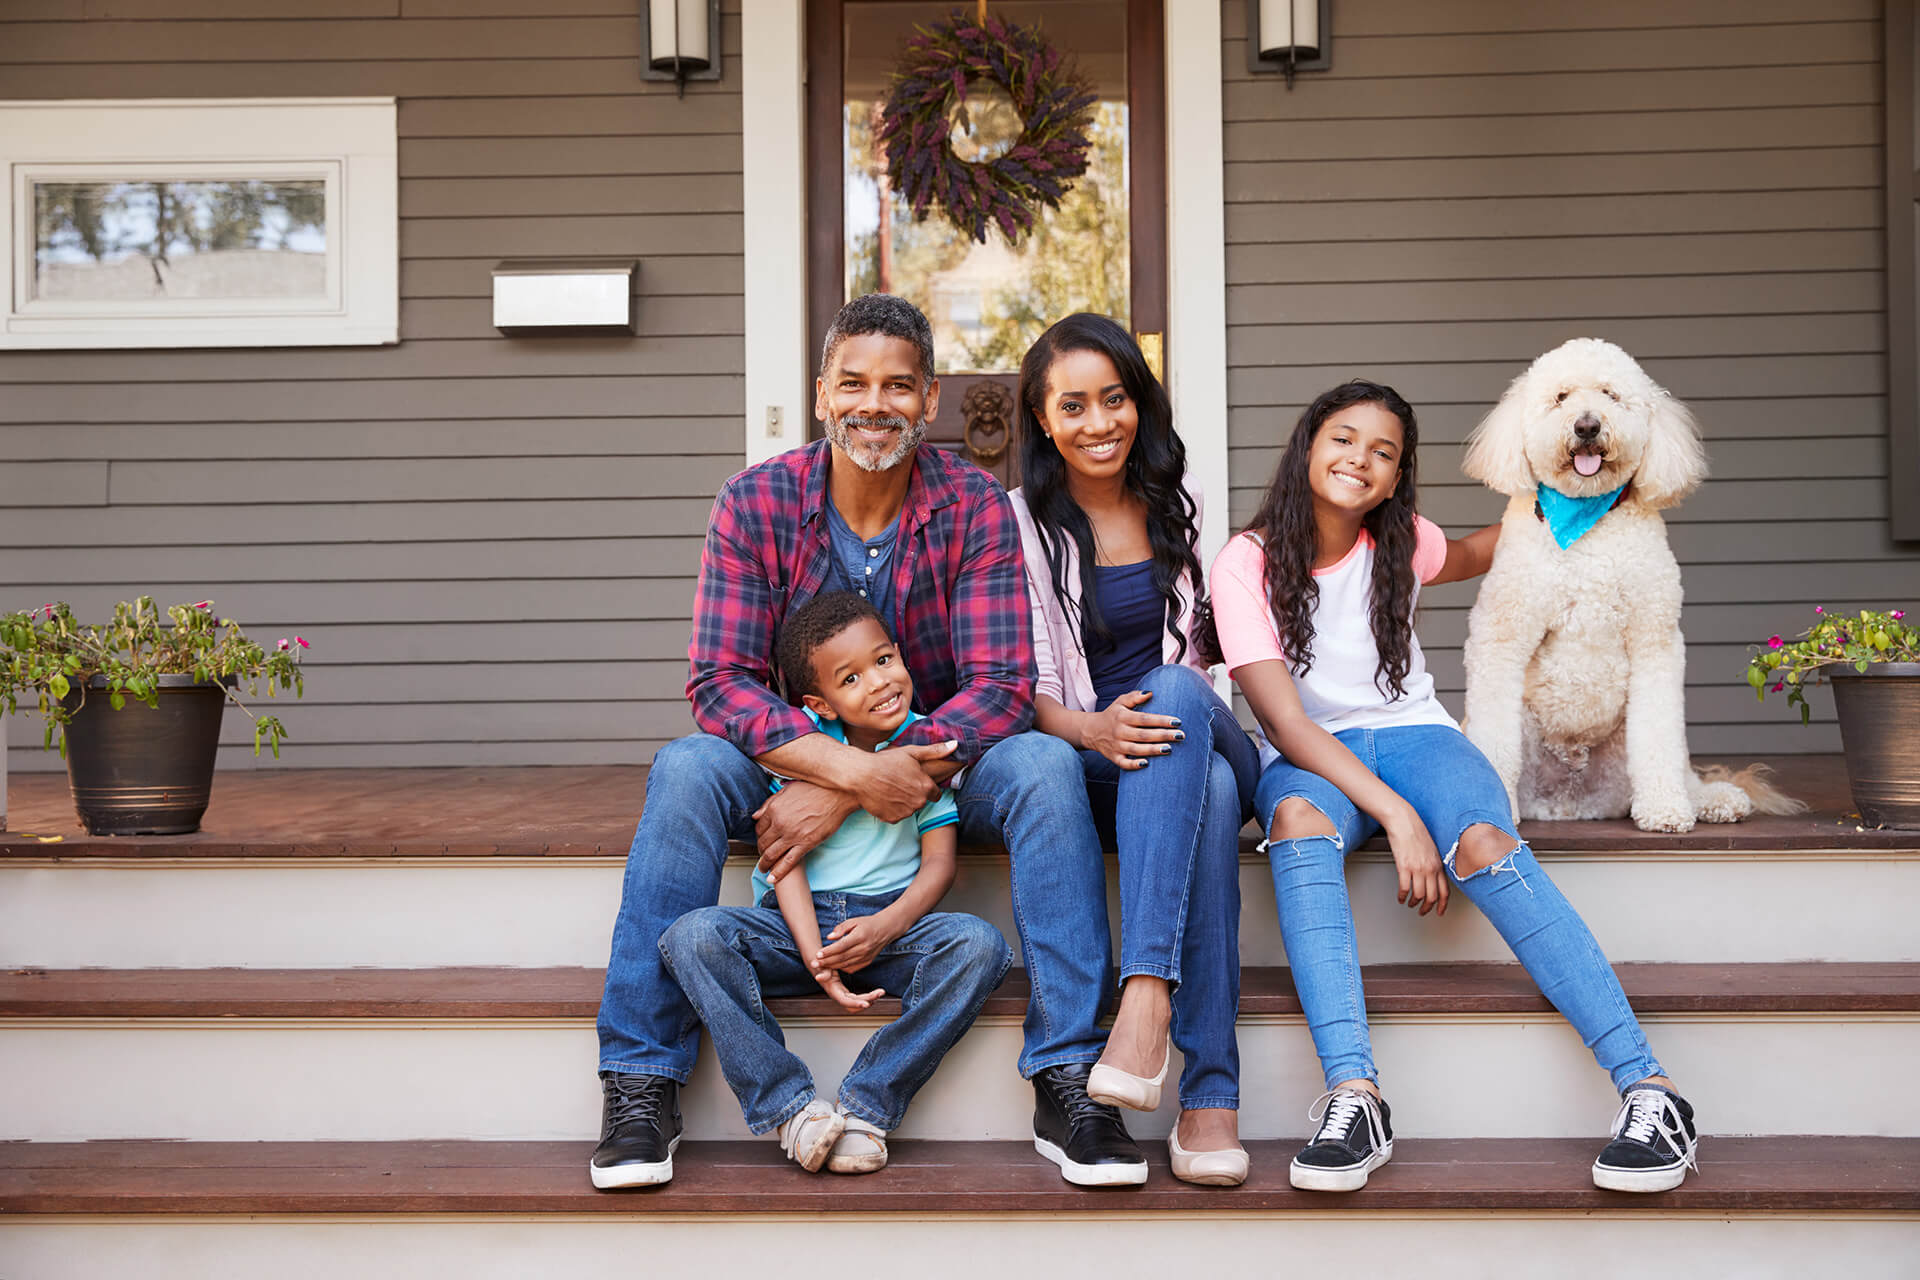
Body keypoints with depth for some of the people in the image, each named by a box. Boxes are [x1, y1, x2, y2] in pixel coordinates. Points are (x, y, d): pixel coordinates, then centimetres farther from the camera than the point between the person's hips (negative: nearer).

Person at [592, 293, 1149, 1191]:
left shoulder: (975, 506, -11)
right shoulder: (756, 503, -10)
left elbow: (1000, 688, -18)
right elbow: (719, 681, -16)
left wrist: (836, 797, -29)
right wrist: (853, 770, -34)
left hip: (937, 756, 0)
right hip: (795, 755, 0)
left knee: (1041, 765, -29)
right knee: (686, 770, -30)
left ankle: (1067, 1073, -25)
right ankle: (640, 1081, -24)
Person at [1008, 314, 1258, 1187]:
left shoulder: (1175, 505, 14)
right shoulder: (1021, 523, 2)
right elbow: (1021, 688, -5)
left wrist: (1169, 704, 1)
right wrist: (1094, 730, -26)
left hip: (1192, 723, 2)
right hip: (1085, 760, -2)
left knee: (1173, 695, -37)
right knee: (1206, 796, -38)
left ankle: (1147, 987, -49)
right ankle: (1211, 1093, -43)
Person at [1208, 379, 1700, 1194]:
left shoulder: (1401, 544, 7)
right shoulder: (1246, 566, -6)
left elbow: (1467, 557, 36)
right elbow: (1285, 722, -15)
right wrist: (1394, 814, -25)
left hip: (1412, 734, 2)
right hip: (1310, 758, -2)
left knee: (1481, 841, -33)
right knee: (1298, 820, -39)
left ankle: (1648, 1089, -40)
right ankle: (1352, 1096, -50)